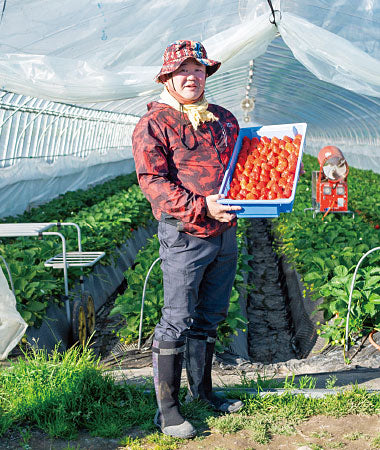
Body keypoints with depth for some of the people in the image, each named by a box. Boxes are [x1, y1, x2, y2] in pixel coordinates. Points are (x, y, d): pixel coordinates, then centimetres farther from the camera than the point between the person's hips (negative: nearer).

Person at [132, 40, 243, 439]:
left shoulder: (224, 120, 17)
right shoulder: (152, 125, -3)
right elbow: (153, 182, -13)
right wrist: (201, 207, -24)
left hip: (225, 233, 7)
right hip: (184, 235, -6)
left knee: (209, 316, 16)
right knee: (177, 320, -3)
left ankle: (202, 389, 32)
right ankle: (167, 407, 8)